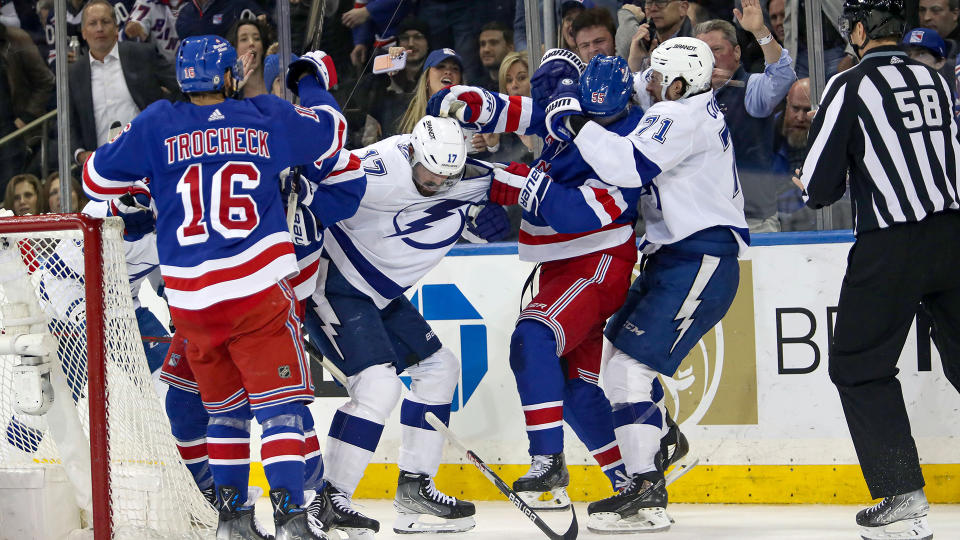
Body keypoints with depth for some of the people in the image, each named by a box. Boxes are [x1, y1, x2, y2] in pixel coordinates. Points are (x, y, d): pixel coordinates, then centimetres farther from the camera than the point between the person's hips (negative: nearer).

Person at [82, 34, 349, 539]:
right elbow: (329, 134, 19)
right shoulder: (266, 118, 3)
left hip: (190, 299, 3)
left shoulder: (156, 126, 3)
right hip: (259, 289, -3)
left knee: (226, 403, 18)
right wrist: (313, 82, 36)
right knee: (279, 398, -2)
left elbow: (98, 178, 10)